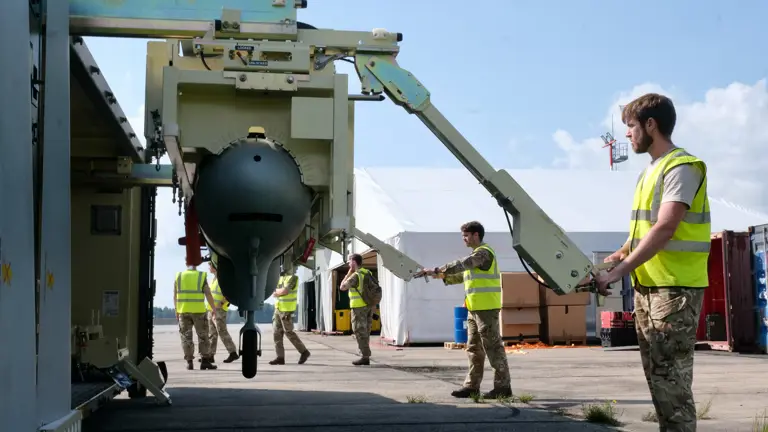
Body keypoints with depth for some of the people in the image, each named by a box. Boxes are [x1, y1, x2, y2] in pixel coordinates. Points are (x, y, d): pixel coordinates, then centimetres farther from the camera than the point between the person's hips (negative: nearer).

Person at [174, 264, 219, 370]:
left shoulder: (179, 276, 4)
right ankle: (205, 360, 2)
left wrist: (176, 311, 15)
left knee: (186, 336, 7)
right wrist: (214, 309, 3)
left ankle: (189, 362, 4)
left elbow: (175, 296, 6)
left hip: (183, 311, 2)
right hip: (198, 311, -2)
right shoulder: (201, 277, -2)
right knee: (203, 336, 6)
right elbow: (208, 295, -6)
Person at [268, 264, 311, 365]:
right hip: (278, 308, 8)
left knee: (289, 332, -4)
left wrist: (277, 292, -4)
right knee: (276, 333, 2)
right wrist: (279, 291, -8)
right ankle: (280, 357, 3)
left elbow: (285, 291, -21)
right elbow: (275, 292, 12)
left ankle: (304, 352, 9)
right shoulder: (281, 277, 14)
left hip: (287, 310, -8)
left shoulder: (293, 277, -11)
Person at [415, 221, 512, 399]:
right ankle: (471, 386, 15)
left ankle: (503, 386, -3)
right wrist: (442, 276, 9)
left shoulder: (484, 252, -12)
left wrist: (436, 270, -21)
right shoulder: (476, 254, 20)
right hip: (475, 309, 10)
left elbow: (461, 264, -22)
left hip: (486, 308, -10)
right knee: (474, 349, 11)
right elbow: (462, 274, 23)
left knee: (493, 347, -6)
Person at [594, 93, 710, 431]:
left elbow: (664, 229, -22)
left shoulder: (681, 167, -12)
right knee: (658, 379, 12)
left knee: (671, 381, -8)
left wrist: (618, 273, -24)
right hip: (647, 286, 9)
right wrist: (615, 257, 10)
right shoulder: (652, 170, 16)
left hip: (675, 288, -9)